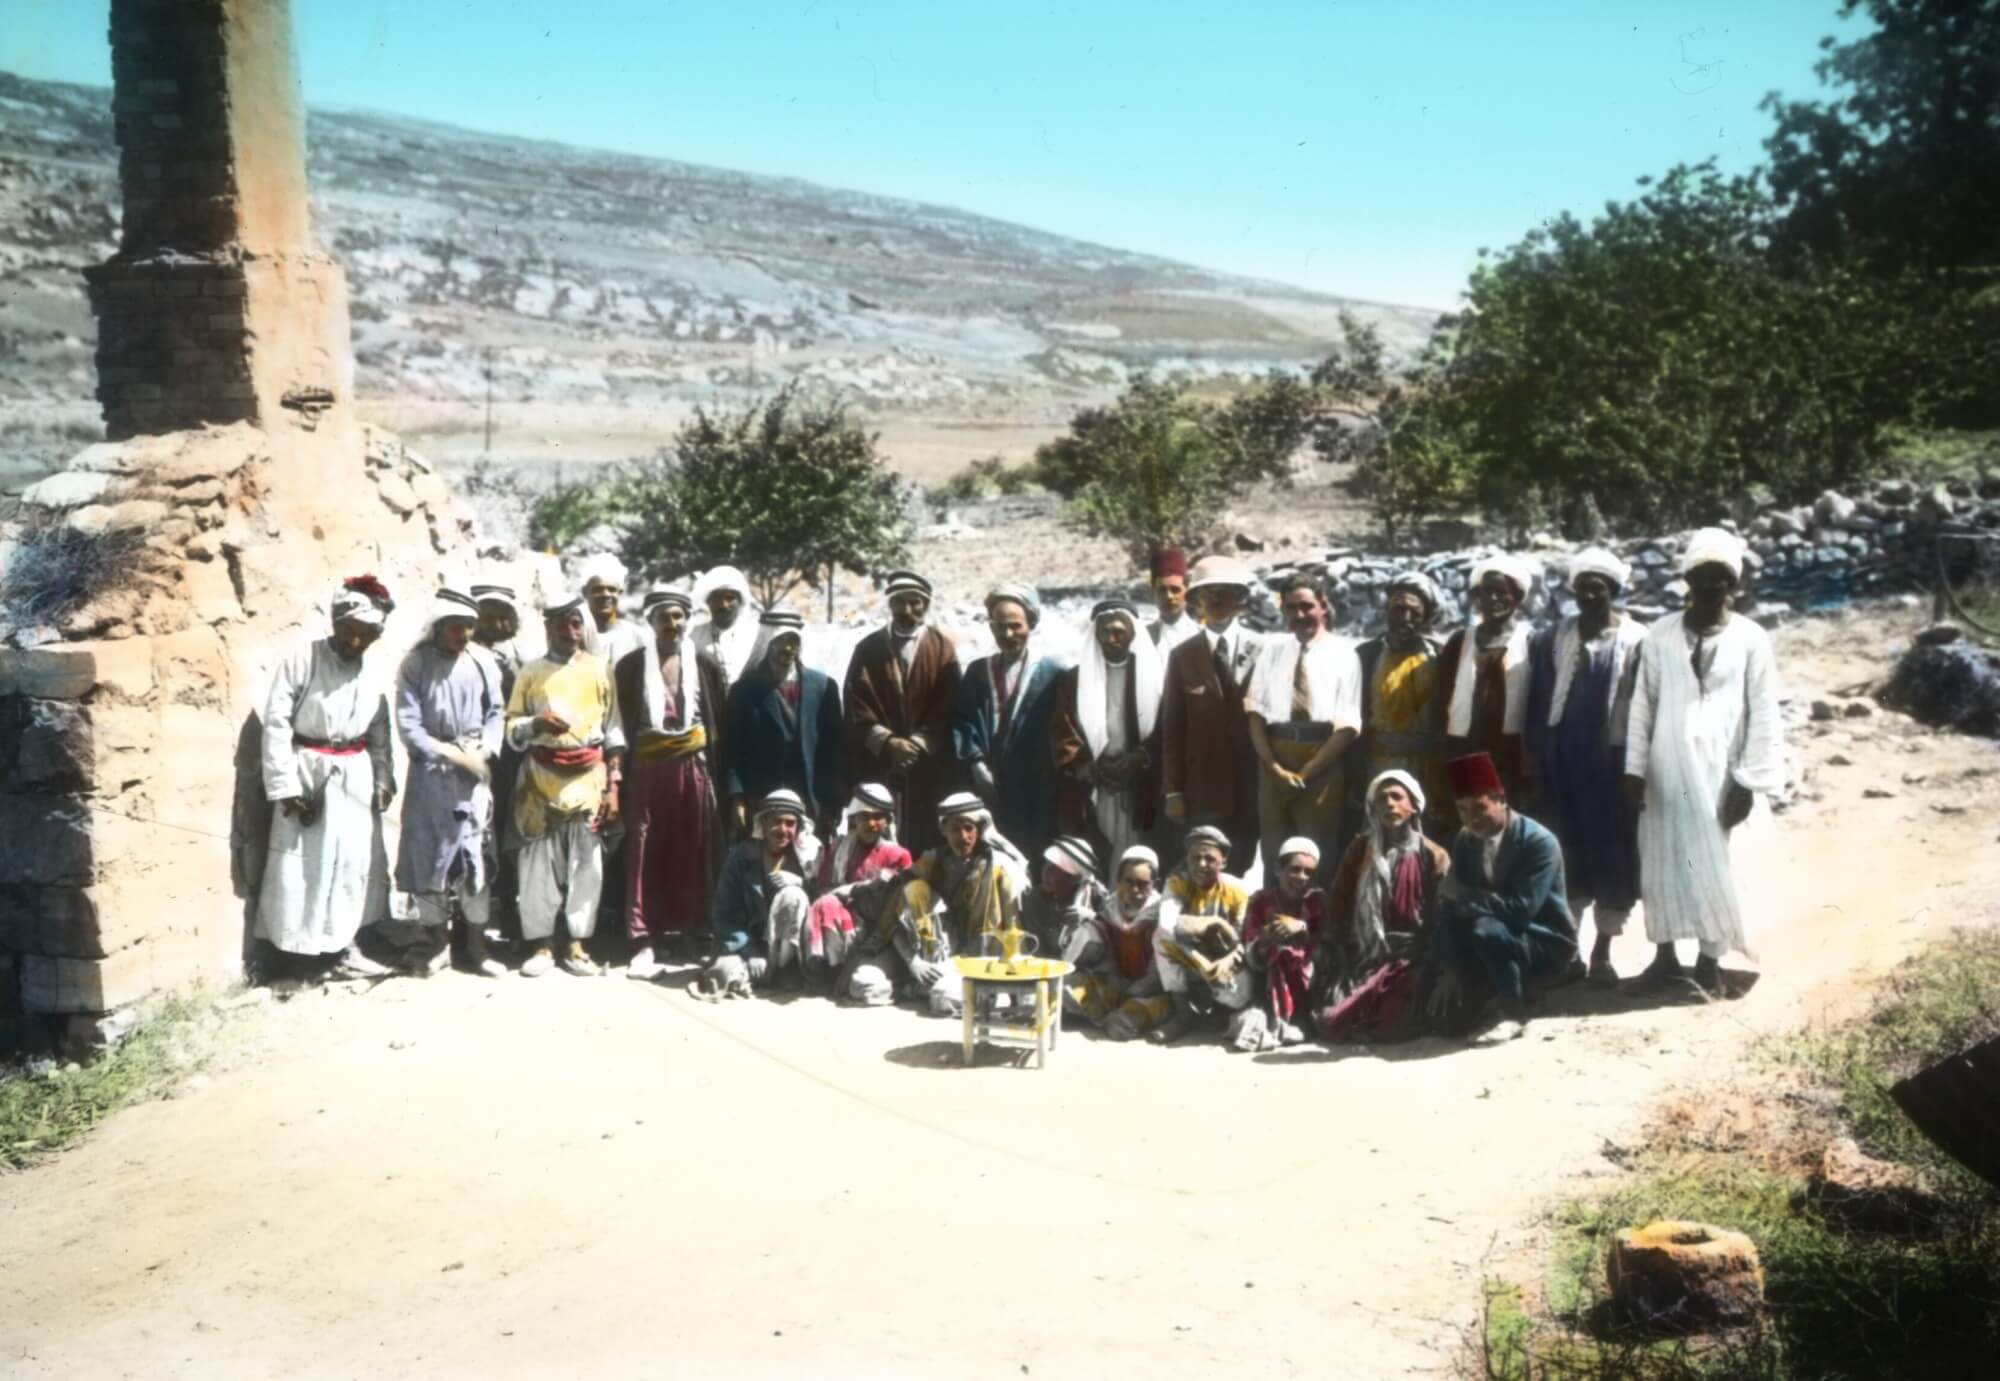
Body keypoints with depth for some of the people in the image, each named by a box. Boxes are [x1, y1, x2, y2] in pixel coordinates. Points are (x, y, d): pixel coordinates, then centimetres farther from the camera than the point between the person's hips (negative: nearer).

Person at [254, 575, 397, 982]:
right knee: (303, 865, -2)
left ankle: (341, 947, 23)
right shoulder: (302, 661, -12)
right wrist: (285, 786, -17)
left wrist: (382, 777, 5)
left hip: (355, 777, 6)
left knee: (354, 861, 11)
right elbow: (276, 723, -15)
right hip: (308, 772, -6)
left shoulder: (371, 674, 6)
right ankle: (295, 955, 7)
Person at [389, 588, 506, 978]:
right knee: (428, 854, 5)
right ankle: (436, 940, 17)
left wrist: (486, 751, -10)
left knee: (476, 854, 3)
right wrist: (451, 754, -14)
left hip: (475, 770, 1)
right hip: (430, 770, -1)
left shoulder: (483, 661, -1)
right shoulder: (416, 663, -7)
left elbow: (495, 712, 6)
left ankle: (476, 944, 12)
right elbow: (409, 725, -9)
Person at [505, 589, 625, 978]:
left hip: (589, 777, 0)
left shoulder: (599, 669, 7)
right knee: (540, 862, 0)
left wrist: (614, 785, 2)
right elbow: (512, 729, 6)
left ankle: (577, 945, 9)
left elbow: (613, 730, 6)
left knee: (586, 863, 2)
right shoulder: (530, 672, 7)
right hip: (541, 778, 0)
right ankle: (541, 946, 8)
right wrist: (537, 723, -16)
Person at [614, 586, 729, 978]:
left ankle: (689, 935, 16)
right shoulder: (631, 665, 5)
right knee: (645, 856, -4)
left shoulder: (706, 664, 7)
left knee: (692, 856, 4)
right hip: (647, 769, -1)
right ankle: (644, 942, -3)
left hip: (693, 768, 1)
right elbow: (624, 725, 5)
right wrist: (619, 778, 0)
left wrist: (715, 775, 1)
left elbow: (718, 724, 8)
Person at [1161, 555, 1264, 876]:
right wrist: (1173, 791, 1)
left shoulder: (1261, 650, 1)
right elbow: (1172, 726, 5)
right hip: (1202, 789, 1)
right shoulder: (1183, 655, 5)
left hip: (1250, 787, 0)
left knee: (1242, 870, 5)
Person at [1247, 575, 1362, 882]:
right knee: (1274, 856, 6)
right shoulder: (1273, 650, 10)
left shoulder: (1343, 653, 0)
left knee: (1318, 861, 1)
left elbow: (1348, 727, -6)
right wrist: (1274, 766, -9)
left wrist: (1306, 772, -12)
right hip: (1275, 761, 3)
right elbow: (1256, 713, 4)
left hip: (1323, 766, -3)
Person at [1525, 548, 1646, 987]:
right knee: (1567, 850, 5)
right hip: (1564, 761, 2)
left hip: (1614, 759, -2)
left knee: (1614, 851, 2)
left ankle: (1602, 950, 11)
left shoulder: (1637, 642, -2)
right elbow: (1537, 702, 6)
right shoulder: (1552, 640, 5)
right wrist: (1533, 755, 0)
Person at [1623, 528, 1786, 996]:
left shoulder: (1751, 639, -3)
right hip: (1664, 773, 2)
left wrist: (1749, 782, -6)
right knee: (1660, 861, 8)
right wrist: (1634, 767, 0)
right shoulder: (1660, 635, 3)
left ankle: (1710, 958, 15)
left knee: (1711, 865, 1)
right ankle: (1665, 953, 22)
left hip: (1715, 773, -2)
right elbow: (1642, 704, 5)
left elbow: (1764, 716, -3)